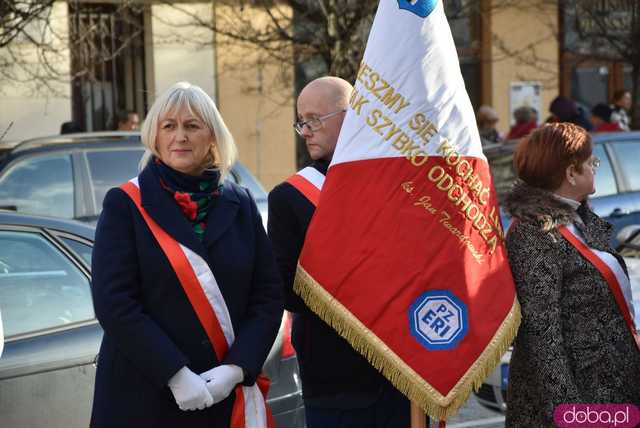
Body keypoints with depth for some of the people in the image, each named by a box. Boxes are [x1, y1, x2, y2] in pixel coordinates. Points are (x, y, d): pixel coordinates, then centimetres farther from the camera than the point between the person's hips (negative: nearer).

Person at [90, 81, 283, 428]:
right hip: (142, 395, -2)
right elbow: (113, 302, -10)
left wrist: (236, 368, -11)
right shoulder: (126, 204, -2)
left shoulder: (240, 204, 7)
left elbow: (268, 295, 2)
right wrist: (175, 374, -17)